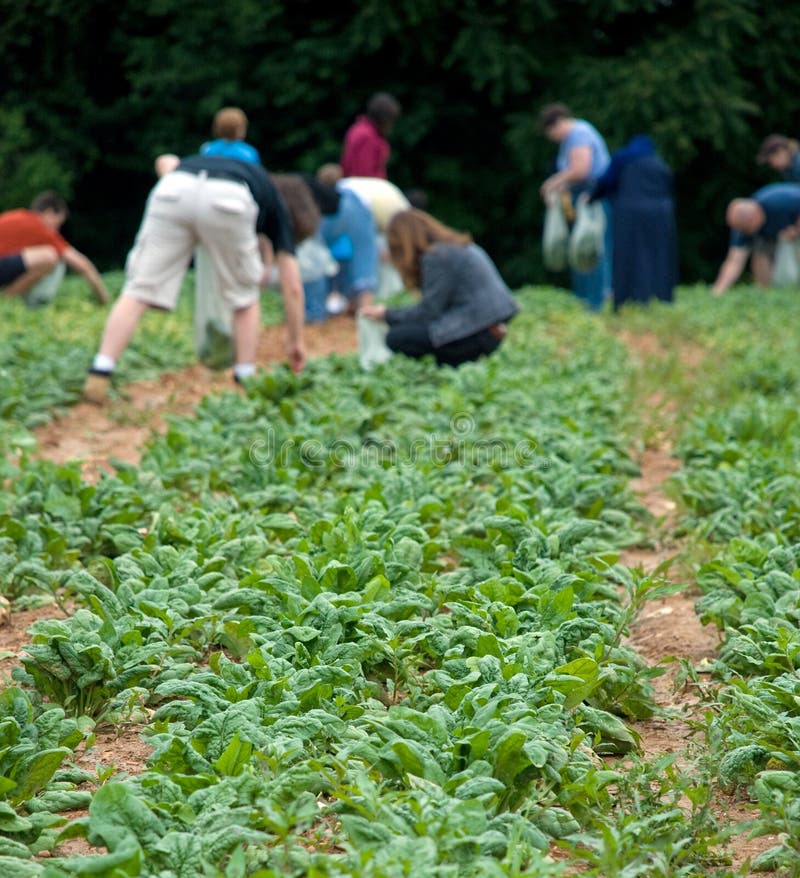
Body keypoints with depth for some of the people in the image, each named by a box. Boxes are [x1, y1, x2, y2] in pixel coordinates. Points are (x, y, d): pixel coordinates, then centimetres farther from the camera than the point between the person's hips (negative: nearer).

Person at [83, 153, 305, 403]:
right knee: (245, 298, 22)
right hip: (227, 198, -2)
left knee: (138, 290, 7)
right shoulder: (273, 203, 36)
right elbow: (293, 287, 34)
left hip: (173, 187, 2)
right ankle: (245, 382, 23)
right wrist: (296, 342, 45)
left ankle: (99, 375, -4)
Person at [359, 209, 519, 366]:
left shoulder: (436, 257, -13)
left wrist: (387, 315, 0)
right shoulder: (461, 247, 16)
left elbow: (428, 312, -12)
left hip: (476, 333, -10)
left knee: (396, 338, -10)